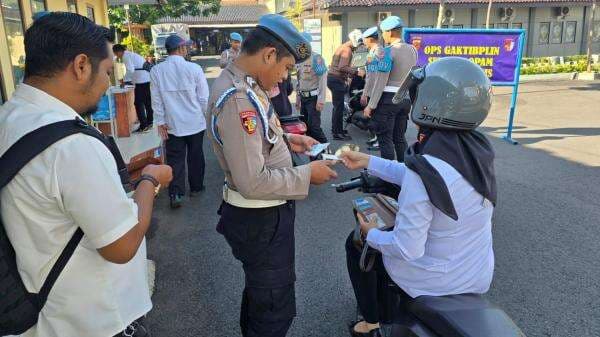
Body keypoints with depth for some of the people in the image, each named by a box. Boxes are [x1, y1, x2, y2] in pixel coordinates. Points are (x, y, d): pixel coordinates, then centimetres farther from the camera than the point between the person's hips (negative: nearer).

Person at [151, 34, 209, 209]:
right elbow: (204, 98, -5)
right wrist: (205, 115, 11)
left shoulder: (156, 71, -7)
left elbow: (156, 100, -2)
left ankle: (175, 194, -1)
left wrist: (160, 122, 5)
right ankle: (196, 187, 29)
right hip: (195, 122, 0)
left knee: (175, 159, 8)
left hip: (172, 124, 1)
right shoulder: (194, 69, -11)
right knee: (195, 156, 16)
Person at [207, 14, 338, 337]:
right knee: (276, 311, 9)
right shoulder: (237, 98, -28)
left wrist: (286, 140, 6)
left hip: (263, 213, 10)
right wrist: (307, 174, -19)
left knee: (260, 291, 31)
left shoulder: (244, 84, 4)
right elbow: (253, 182, -31)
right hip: (260, 220, -10)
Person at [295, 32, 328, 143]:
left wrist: (321, 100, -19)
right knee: (305, 125, 10)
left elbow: (323, 80, -14)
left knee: (314, 126, -11)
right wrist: (297, 98, 18)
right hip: (303, 97, 7)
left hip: (313, 97, -7)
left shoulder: (316, 58, -11)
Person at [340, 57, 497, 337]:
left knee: (356, 243, 15)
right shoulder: (477, 148, -7)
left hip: (436, 282, -7)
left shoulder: (425, 166, -30)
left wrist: (372, 234, -8)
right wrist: (368, 162, 11)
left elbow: (408, 249, -27)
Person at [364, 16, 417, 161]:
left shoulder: (387, 52, -14)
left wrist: (371, 105, -12)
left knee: (385, 139, 1)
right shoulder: (412, 50, 8)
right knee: (400, 136, 17)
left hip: (388, 98, -7)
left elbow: (380, 81, -15)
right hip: (406, 98, 7)